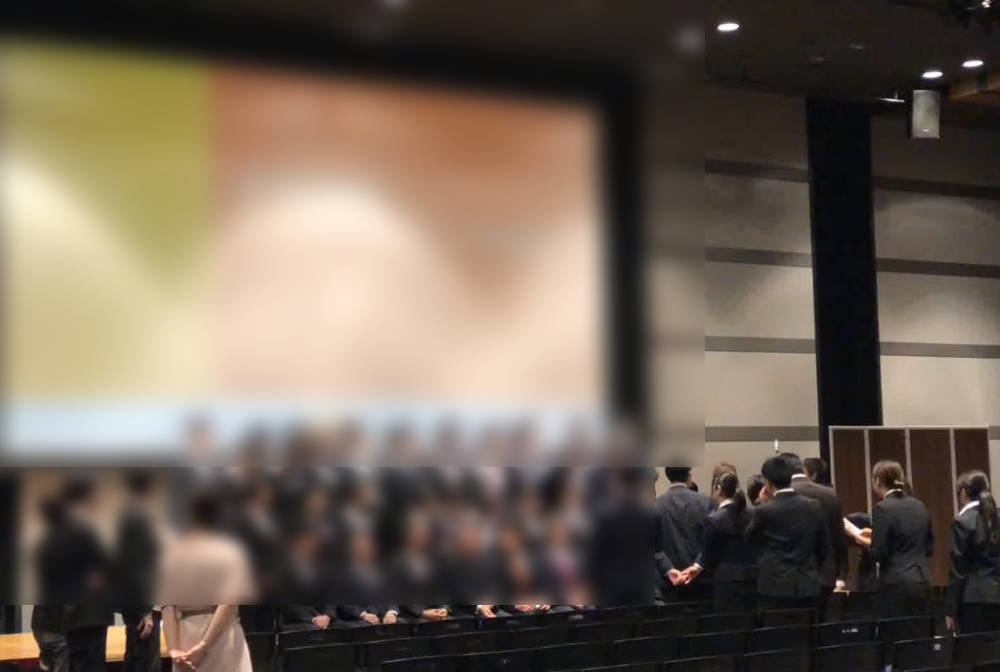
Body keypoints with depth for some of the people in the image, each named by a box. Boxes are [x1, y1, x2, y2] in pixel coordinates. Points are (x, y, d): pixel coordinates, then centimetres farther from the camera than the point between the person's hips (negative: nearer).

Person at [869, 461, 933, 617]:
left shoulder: (883, 508, -11)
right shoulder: (919, 506, 10)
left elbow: (878, 553, -13)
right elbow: (930, 549, 15)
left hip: (896, 583, -7)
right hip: (922, 581, 7)